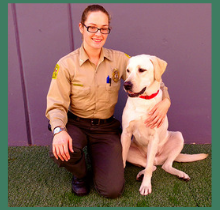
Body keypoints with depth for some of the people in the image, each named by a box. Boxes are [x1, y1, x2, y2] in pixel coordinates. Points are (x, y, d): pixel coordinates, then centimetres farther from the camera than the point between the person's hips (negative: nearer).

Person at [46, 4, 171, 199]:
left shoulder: (119, 59, -4)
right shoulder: (66, 64, -10)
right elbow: (56, 104, -10)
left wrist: (165, 100, -17)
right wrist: (59, 130, -30)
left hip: (106, 128, 1)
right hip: (76, 124, -1)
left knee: (113, 190, -9)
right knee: (60, 151, -36)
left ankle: (96, 155, 26)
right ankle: (80, 172, 5)